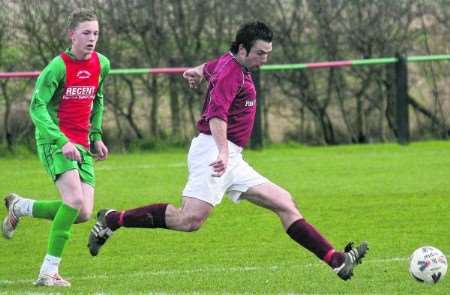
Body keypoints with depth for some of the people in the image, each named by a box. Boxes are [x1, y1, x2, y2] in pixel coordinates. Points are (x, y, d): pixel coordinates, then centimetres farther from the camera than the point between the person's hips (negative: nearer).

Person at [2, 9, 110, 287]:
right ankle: (49, 271, -19)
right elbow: (37, 107, -14)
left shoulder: (101, 64, 8)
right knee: (75, 199, -26)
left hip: (81, 145, 7)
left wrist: (96, 136, 17)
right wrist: (62, 141, -24)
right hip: (54, 140, -7)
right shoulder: (59, 66, -12)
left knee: (83, 213, -4)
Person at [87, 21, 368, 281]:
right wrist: (223, 152, -45)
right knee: (189, 220, -21)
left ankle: (337, 260, -3)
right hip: (212, 150, -10)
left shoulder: (233, 65, 18)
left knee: (285, 203, 2)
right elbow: (217, 113, -30)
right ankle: (113, 220, -8)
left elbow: (211, 66, 44)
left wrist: (198, 72, 68)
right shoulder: (231, 72, -13)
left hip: (232, 160, 10)